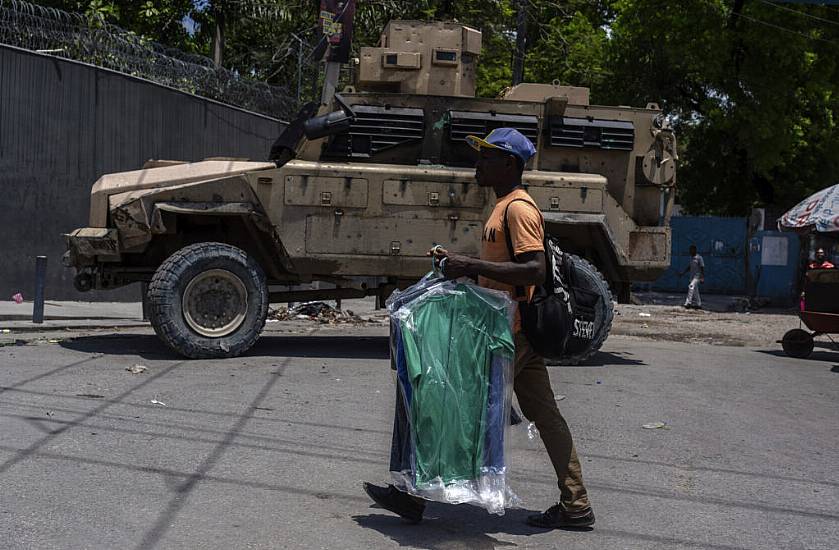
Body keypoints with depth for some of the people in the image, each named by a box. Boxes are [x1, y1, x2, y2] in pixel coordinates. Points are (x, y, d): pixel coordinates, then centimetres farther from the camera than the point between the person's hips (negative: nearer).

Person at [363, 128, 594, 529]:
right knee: (544, 415, 11)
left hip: (508, 332, -10)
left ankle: (415, 496, 8)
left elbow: (535, 271, -25)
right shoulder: (504, 207, 17)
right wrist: (459, 262, 9)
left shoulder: (518, 208, -15)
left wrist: (471, 266, -27)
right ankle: (575, 506, 18)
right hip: (518, 330, 10)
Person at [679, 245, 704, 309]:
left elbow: (702, 268, -14)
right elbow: (689, 267, 20)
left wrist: (702, 278, -20)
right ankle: (698, 305, 17)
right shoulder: (691, 258, 12)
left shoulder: (699, 258, -13)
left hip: (697, 276, -9)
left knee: (691, 287, -20)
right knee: (695, 291, 10)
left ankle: (688, 303, -23)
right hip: (692, 276, 9)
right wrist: (683, 273, 11)